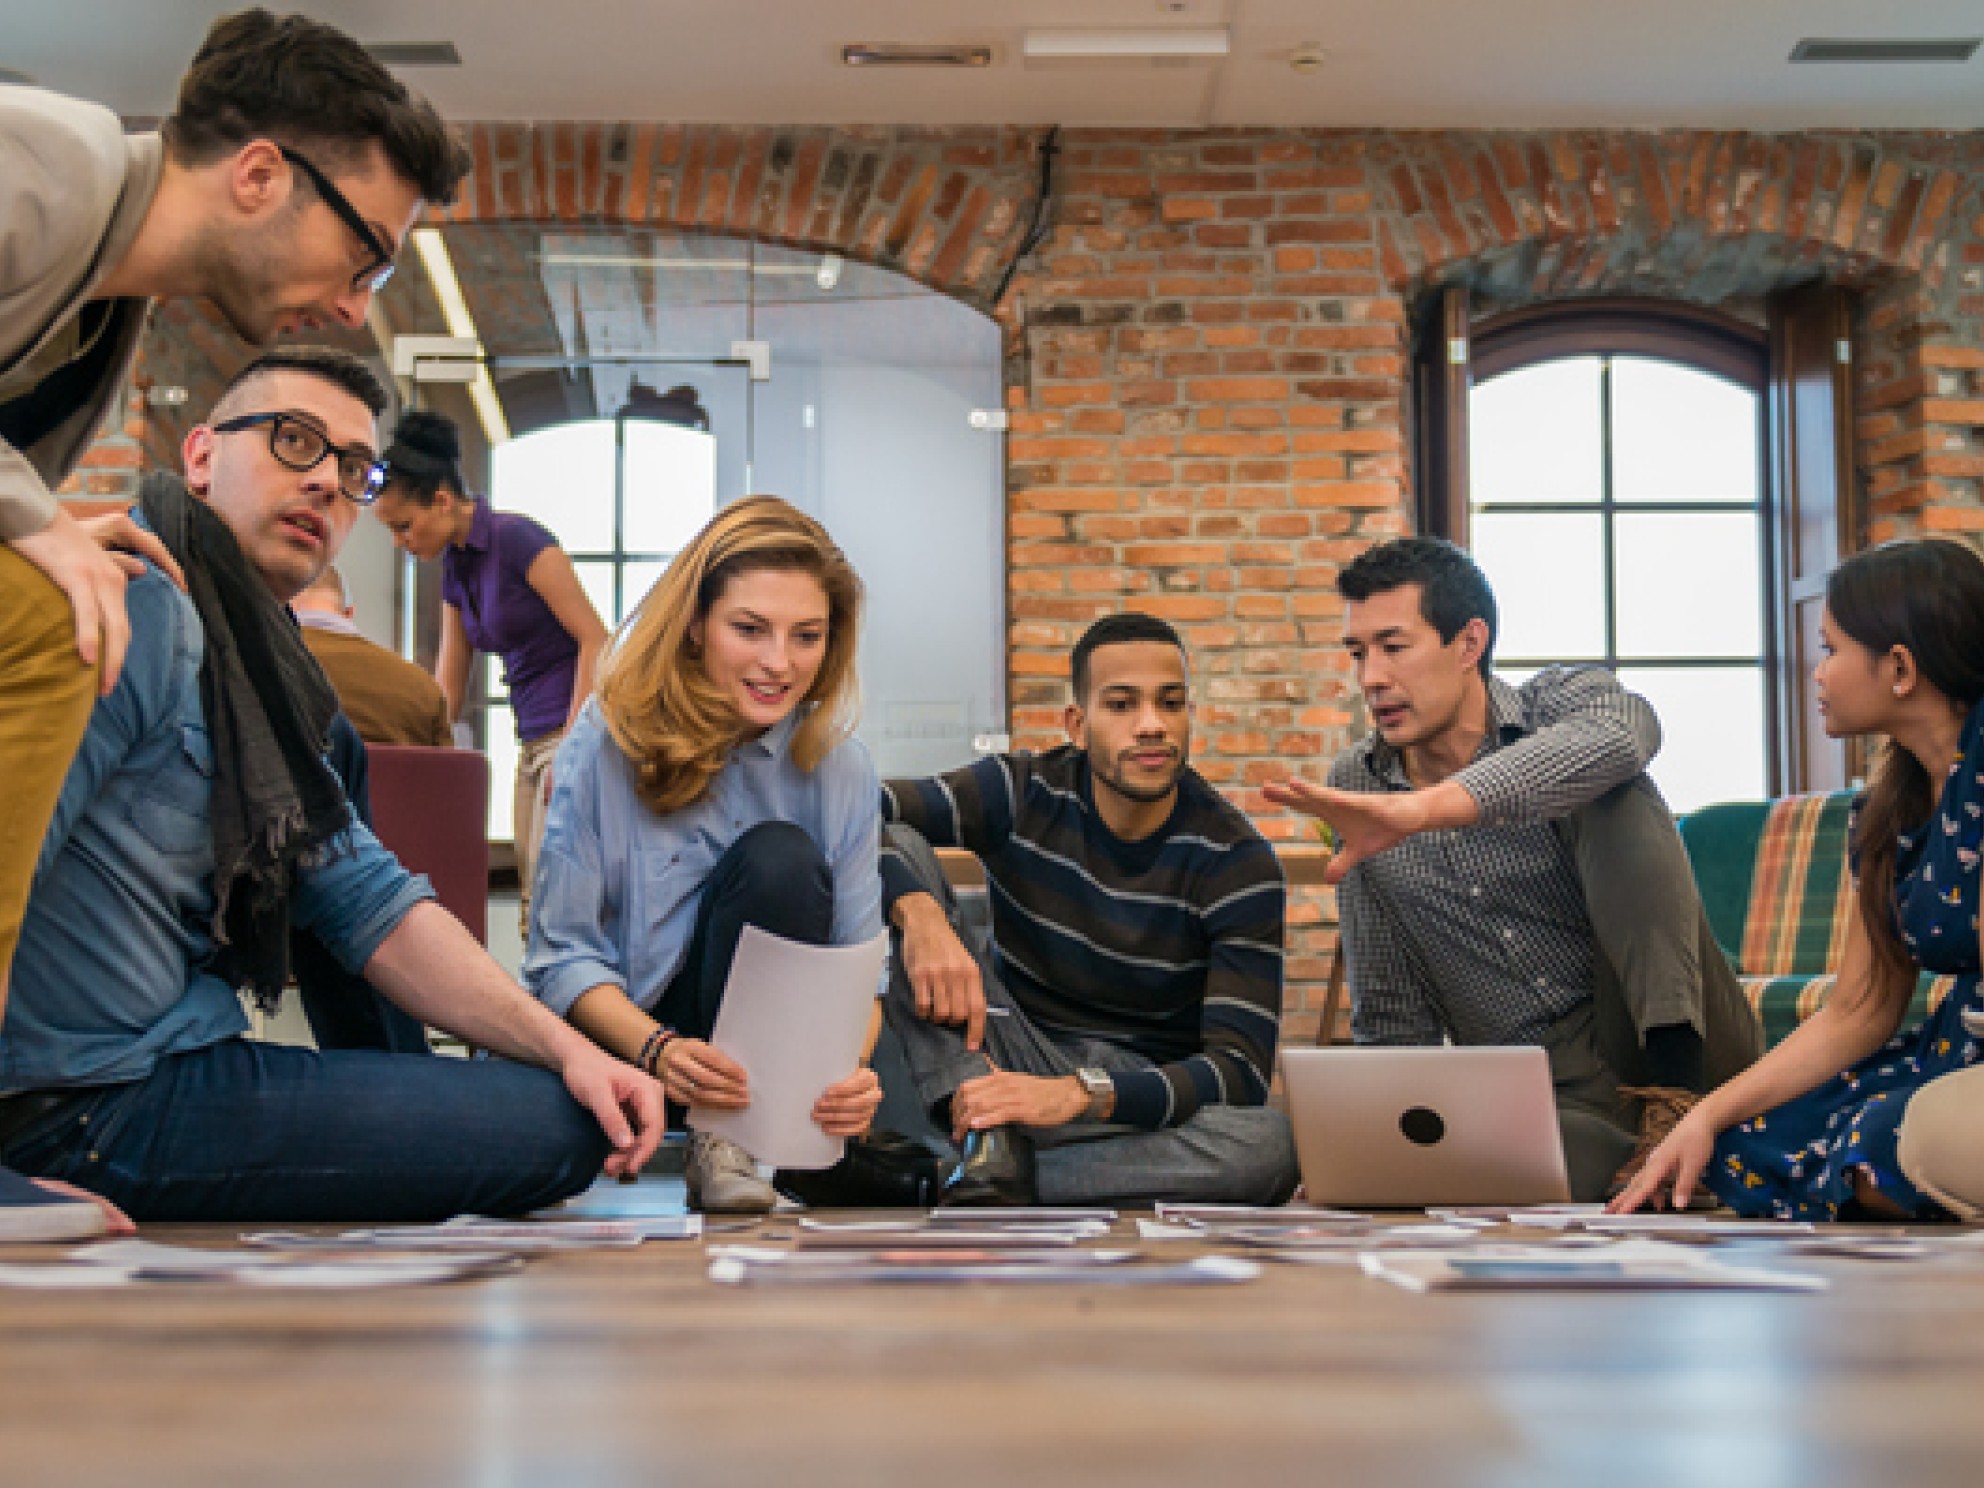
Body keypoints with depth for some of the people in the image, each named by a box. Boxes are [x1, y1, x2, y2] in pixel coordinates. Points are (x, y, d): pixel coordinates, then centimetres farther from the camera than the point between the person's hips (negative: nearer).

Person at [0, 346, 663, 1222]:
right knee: (557, 1128, -14)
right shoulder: (139, 602, -14)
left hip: (170, 1061, 10)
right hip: (84, 1106, -10)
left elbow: (371, 903, 13)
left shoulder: (267, 674, 16)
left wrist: (565, 1046, 1)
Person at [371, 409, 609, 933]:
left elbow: (595, 639, -16)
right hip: (533, 742, 9)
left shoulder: (516, 539, -13)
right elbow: (446, 692, 17)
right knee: (533, 909, 5)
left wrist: (574, 745, -18)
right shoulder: (454, 567, 13)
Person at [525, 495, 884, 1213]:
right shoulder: (609, 739, -13)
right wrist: (655, 1049, -32)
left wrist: (850, 1065, -31)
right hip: (619, 1026, -1)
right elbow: (563, 952, -13)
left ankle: (728, 1136, -17)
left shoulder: (838, 766, -7)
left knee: (781, 858, -26)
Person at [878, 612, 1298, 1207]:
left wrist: (1080, 1093, -34)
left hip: (1141, 1096, -1)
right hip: (1000, 1068, 2)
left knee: (1272, 1142, -37)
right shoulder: (1024, 794, -4)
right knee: (897, 848, -16)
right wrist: (919, 912, -35)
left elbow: (1239, 1070, -17)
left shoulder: (1238, 862, -10)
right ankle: (989, 1141, -30)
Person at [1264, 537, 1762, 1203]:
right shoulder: (1355, 788, 6)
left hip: (1667, 1041, 0)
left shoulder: (1564, 701, -3)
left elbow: (1619, 735, -33)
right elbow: (1391, 1017, 10)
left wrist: (1421, 809, -45)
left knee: (1615, 796, -21)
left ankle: (1674, 1095, -21)